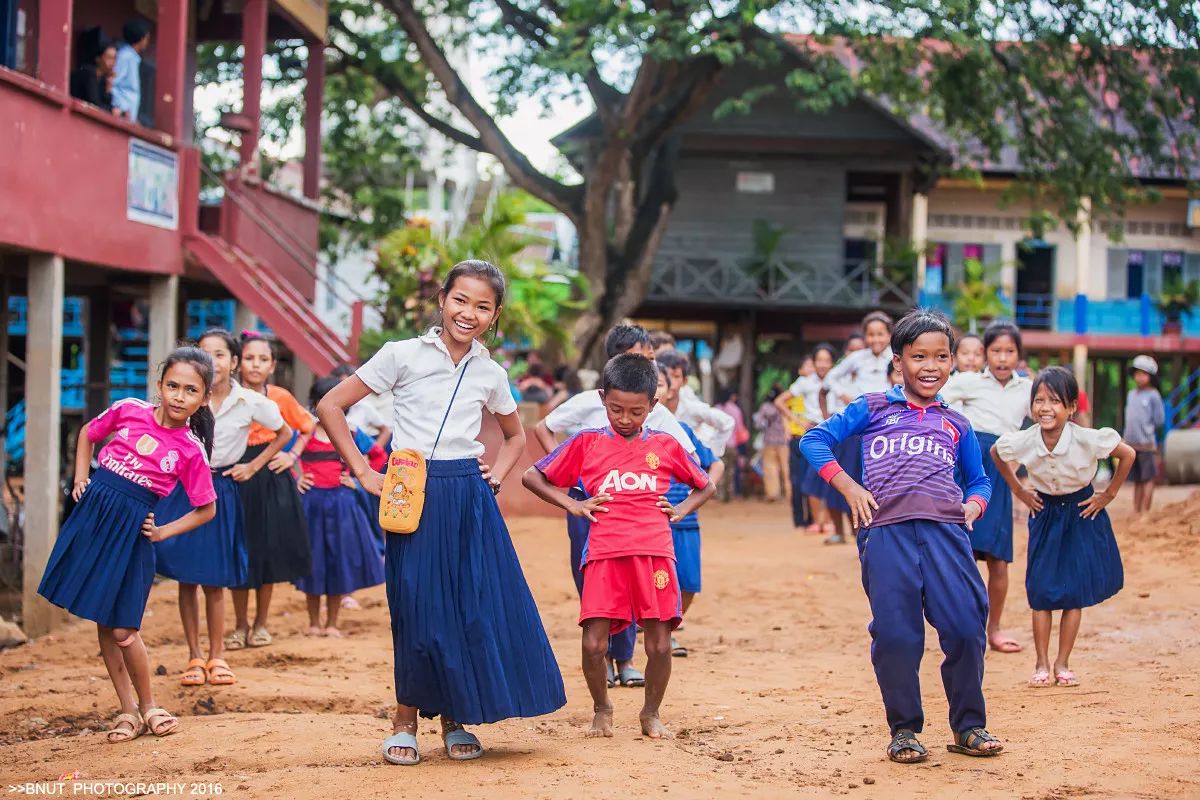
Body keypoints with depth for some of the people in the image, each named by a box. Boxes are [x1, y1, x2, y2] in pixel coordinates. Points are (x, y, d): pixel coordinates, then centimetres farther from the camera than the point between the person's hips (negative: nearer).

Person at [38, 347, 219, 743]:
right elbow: (88, 434, 16)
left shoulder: (191, 450, -7)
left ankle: (148, 706, 15)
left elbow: (206, 509, 3)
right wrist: (81, 478, 6)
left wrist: (163, 532, -3)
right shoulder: (128, 411, -2)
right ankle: (128, 711, 16)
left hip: (132, 527, -3)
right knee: (103, 623, 7)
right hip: (93, 513, 3)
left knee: (123, 630, -6)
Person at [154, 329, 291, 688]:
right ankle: (194, 657, 12)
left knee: (214, 581, 3)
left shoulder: (251, 403, -6)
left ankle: (217, 656, 15)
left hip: (222, 490, 0)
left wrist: (254, 467, 5)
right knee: (186, 578, 3)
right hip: (183, 487, 1)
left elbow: (284, 433, 10)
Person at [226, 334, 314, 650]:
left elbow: (307, 426, 15)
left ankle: (260, 624, 18)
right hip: (234, 477, -1)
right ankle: (240, 625, 17)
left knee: (268, 552, 4)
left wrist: (292, 455, 4)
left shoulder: (280, 397, 0)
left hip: (270, 480, 1)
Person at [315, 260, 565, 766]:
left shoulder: (490, 374, 9)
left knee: (477, 607, 1)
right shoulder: (403, 355, -3)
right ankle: (405, 722, 13)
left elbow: (516, 436, 27)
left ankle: (453, 719, 16)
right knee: (417, 606, -3)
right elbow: (330, 406, -3)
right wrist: (363, 473, -5)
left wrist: (499, 471, 8)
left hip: (471, 498, 4)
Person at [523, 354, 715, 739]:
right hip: (603, 555, -1)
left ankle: (651, 713, 22)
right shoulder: (586, 443, 8)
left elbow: (705, 486, 26)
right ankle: (601, 709, 19)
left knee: (659, 644, -1)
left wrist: (681, 510, 9)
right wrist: (571, 505, 4)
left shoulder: (665, 446, 12)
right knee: (593, 643, -7)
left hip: (654, 553, 1)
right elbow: (532, 477, 13)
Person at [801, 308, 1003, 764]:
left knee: (965, 627, -7)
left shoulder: (956, 425, 23)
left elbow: (979, 480, 31)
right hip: (886, 531, -2)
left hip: (945, 529, 2)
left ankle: (968, 726, 10)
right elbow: (814, 440, 11)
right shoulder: (872, 409, 14)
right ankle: (903, 730, 13)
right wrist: (848, 487, 1)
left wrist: (974, 504, 9)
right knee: (895, 634, -3)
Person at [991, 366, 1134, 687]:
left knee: (1075, 591, -2)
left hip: (1081, 512, -1)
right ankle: (1042, 664, 10)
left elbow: (1128, 455, -11)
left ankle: (1062, 664, 10)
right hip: (1045, 513, 1)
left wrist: (1108, 495, -6)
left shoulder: (1087, 440, -27)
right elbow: (995, 453, 4)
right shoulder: (1022, 442, -20)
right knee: (1041, 590, -2)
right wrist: (1019, 491, 3)